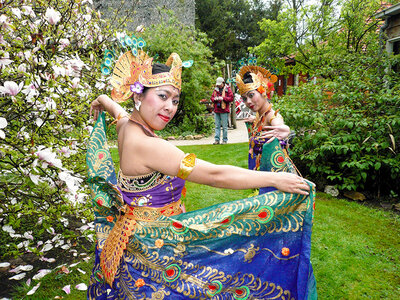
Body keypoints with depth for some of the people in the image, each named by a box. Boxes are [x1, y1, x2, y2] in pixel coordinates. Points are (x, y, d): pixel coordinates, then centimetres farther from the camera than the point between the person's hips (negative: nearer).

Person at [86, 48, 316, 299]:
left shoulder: (126, 125, -5)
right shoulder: (147, 145, -32)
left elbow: (117, 108, 22)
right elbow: (215, 175, -33)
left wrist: (104, 101, 44)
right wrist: (275, 179, -27)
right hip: (153, 245, -9)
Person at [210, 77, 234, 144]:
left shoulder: (228, 89, 0)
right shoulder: (215, 89, 15)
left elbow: (231, 98, -7)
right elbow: (212, 97, 16)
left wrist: (223, 98, -15)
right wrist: (215, 99, -6)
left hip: (224, 111, -4)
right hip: (216, 111, 4)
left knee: (224, 126, 0)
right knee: (217, 126, 5)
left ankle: (225, 140, 8)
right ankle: (217, 139, 8)